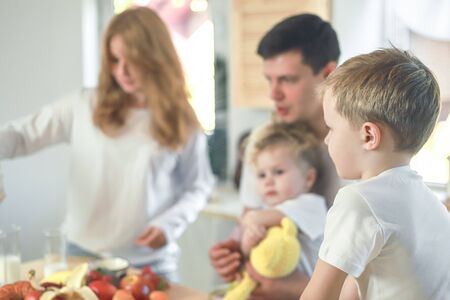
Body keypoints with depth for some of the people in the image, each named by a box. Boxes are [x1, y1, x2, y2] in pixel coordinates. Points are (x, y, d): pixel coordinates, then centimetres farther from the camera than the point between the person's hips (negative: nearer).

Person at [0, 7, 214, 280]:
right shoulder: (84, 106, -2)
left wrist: (169, 224, -10)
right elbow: (22, 135, -3)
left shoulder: (181, 122, -3)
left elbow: (199, 187, 4)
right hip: (84, 254, 1)